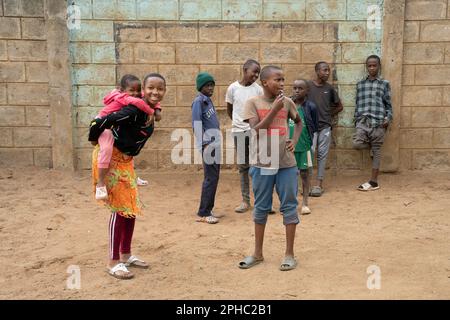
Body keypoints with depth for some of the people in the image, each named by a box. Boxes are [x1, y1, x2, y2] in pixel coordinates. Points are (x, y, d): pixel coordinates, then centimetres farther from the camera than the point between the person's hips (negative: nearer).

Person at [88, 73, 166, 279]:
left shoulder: (151, 111, 2)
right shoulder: (135, 109, -25)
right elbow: (101, 122, -28)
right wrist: (94, 140, -11)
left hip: (125, 160, 9)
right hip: (111, 158, -9)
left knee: (132, 207, 13)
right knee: (120, 208, -4)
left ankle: (126, 255, 28)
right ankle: (113, 262, 9)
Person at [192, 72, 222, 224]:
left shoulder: (208, 100, 18)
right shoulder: (199, 101, -8)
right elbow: (197, 124, -15)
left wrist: (216, 144, 15)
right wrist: (203, 145, -19)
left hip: (215, 144, 9)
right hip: (208, 145, -9)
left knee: (214, 177, 10)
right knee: (211, 178, -9)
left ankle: (208, 210, 18)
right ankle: (203, 213, -3)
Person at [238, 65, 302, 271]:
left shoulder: (287, 102, 5)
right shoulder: (253, 103, -4)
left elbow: (298, 122, 21)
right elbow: (257, 130, -14)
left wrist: (295, 141, 4)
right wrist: (274, 109, -18)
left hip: (286, 163, 2)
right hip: (262, 164, -2)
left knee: (289, 207, 4)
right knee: (261, 208, 9)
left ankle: (289, 254, 16)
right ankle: (258, 253, 23)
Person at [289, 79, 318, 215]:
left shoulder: (310, 107, -4)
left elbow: (314, 128, 2)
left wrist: (313, 145, -1)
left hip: (304, 146, -2)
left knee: (304, 173, 6)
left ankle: (305, 203, 14)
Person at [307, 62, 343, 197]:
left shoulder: (329, 88, 6)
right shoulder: (307, 86, -2)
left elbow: (339, 106, 17)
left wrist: (329, 115, 10)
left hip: (325, 127, 2)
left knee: (322, 155, 2)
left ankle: (319, 183, 5)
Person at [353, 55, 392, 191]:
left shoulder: (384, 83, 7)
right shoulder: (360, 84, 13)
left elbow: (388, 104, 6)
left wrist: (388, 118, -8)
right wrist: (356, 120, 10)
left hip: (378, 122, -2)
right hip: (363, 120, 2)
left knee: (376, 151, 1)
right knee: (357, 144, -19)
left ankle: (374, 181, 7)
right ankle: (372, 145, 15)